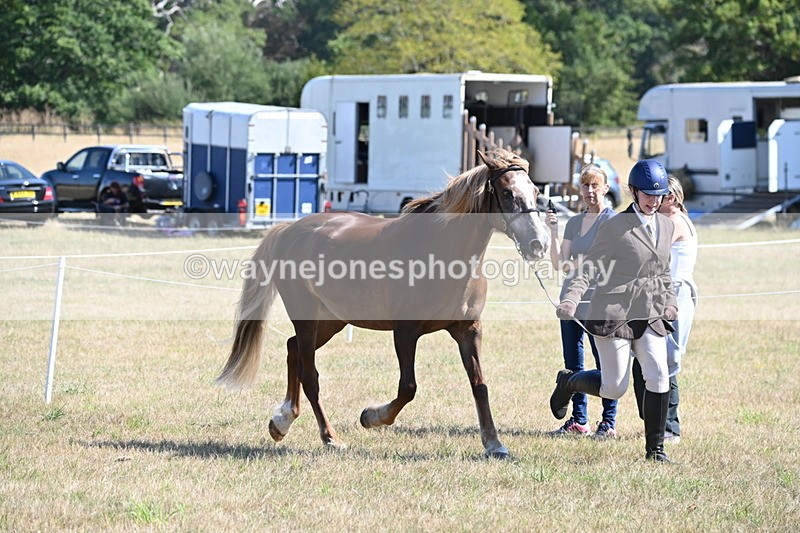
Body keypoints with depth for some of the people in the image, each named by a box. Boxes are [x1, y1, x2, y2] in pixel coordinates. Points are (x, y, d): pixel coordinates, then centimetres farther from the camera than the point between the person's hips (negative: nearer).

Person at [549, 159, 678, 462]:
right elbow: (590, 266, -10)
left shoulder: (667, 226, 11)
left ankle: (655, 448, 3)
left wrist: (669, 301, 9)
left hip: (650, 316, 5)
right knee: (614, 388, -2)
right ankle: (568, 382, 30)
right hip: (614, 314, -5)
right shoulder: (616, 227, -8)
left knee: (659, 378, -10)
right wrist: (571, 298, -24)